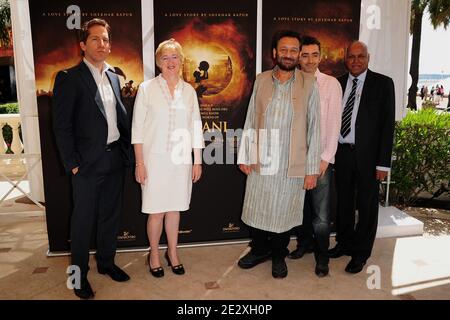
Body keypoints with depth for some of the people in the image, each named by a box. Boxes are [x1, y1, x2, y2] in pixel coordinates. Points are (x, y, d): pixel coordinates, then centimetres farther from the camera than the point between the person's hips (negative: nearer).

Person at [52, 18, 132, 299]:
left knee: (111, 215, 16)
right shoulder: (69, 78, -8)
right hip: (88, 162, -6)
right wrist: (73, 163, -12)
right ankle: (80, 273, 25)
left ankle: (106, 262, 35)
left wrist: (126, 151, 8)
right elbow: (62, 125, -10)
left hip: (115, 158, 6)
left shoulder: (114, 77, 11)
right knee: (84, 220, 7)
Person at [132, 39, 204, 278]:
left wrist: (198, 161, 7)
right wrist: (139, 163, -7)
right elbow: (138, 128, -3)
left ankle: (172, 253, 29)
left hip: (181, 160, 3)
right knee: (156, 211, 3)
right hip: (155, 160, -2)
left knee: (175, 208, 11)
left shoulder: (189, 91, 6)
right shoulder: (146, 89, -2)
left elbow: (196, 128, 8)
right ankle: (154, 255, 24)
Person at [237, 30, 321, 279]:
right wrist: (244, 156, 4)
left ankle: (278, 255, 35)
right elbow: (250, 121, 7)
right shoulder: (261, 80, 4)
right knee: (257, 210, 13)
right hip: (260, 162, 2)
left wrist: (312, 169, -5)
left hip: (291, 165, -2)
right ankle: (259, 250, 38)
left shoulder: (308, 83, -2)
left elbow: (313, 127, -3)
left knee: (283, 213, 11)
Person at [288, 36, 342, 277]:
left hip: (320, 158, -3)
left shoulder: (331, 84, -3)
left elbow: (334, 124, -5)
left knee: (320, 213, 0)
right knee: (300, 205, 16)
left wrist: (326, 158, -10)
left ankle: (321, 257, 19)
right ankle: (305, 243, 37)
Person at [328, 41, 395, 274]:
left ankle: (361, 253, 24)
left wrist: (383, 162, -11)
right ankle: (344, 243, 35)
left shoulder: (383, 83, -3)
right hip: (341, 152, 3)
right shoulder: (337, 84, 7)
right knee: (343, 202, 16)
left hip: (367, 154, -3)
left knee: (367, 205, 8)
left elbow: (387, 124, -6)